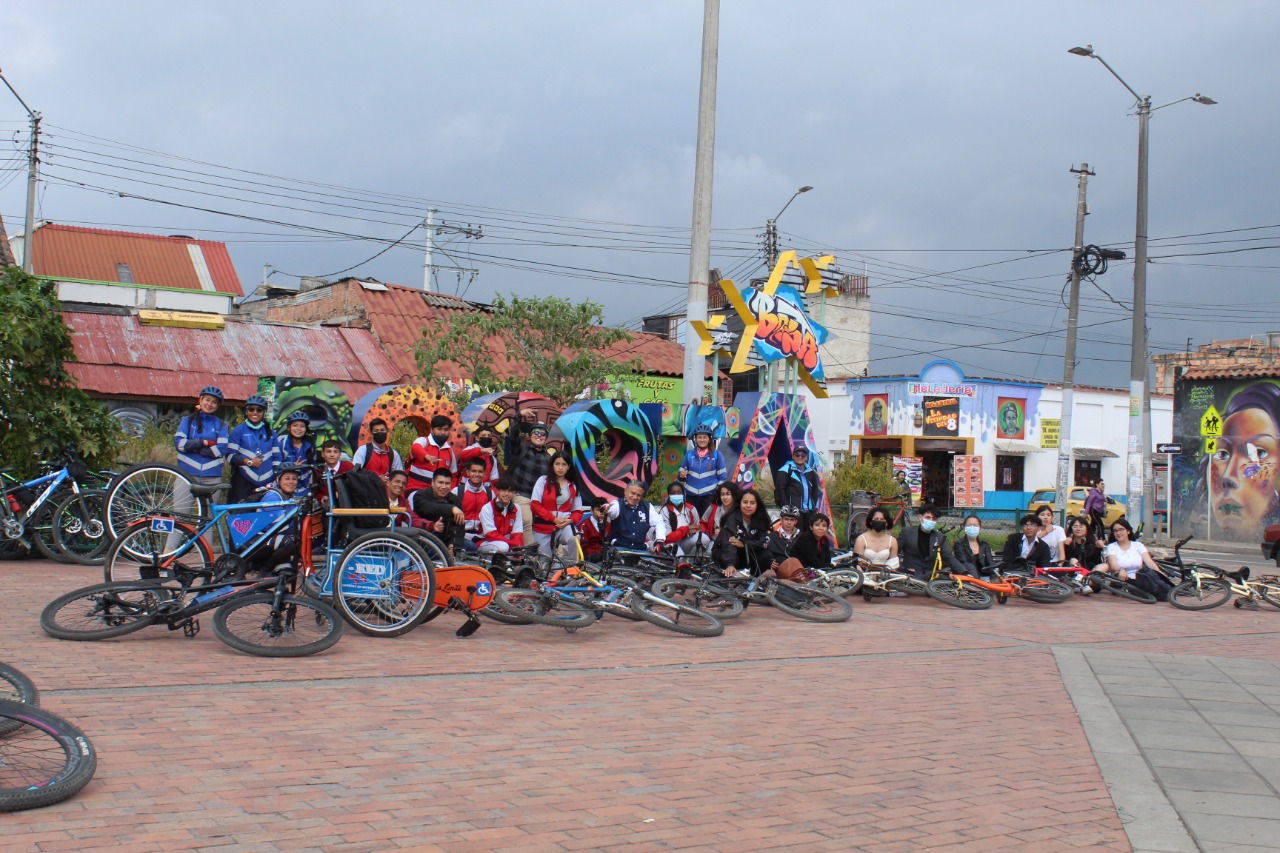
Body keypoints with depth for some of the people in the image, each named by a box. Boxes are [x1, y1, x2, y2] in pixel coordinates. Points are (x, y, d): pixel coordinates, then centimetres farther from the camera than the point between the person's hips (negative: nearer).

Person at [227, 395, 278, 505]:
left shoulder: (270, 433, 17)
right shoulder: (238, 431, 7)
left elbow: (276, 458, 17)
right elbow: (230, 456, 1)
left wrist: (277, 480, 9)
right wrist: (248, 462, -12)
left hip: (265, 484, 3)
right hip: (243, 483, -2)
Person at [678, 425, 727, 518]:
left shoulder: (717, 455, 1)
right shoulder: (689, 454, 7)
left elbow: (723, 477, 2)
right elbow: (682, 475, 13)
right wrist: (681, 475, -10)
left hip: (710, 495, -2)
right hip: (691, 496, 2)